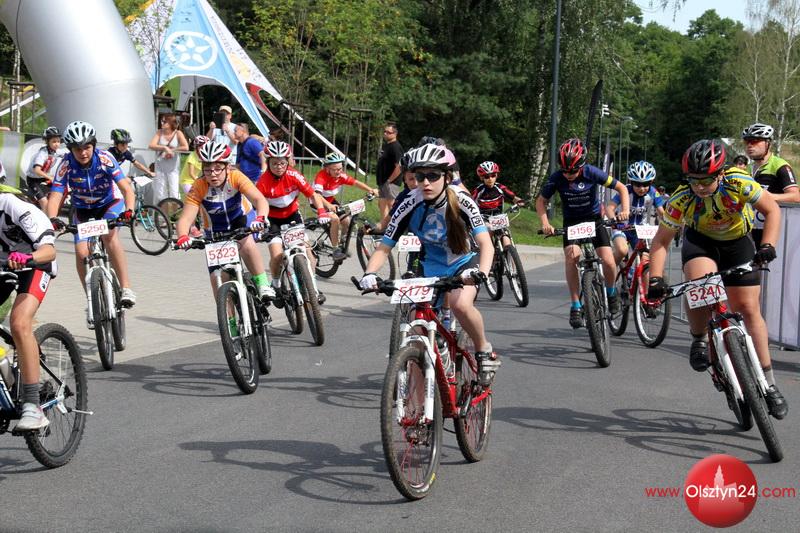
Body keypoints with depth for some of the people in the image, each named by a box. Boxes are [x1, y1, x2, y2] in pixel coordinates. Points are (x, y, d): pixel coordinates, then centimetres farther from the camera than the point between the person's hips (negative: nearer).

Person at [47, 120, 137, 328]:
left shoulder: (104, 159, -27)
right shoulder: (66, 165, -23)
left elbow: (127, 188, -32)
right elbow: (54, 197, -27)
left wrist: (129, 210, -51)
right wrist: (52, 219, -47)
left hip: (110, 204, -2)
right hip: (83, 210, 2)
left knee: (110, 235, -33)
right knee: (82, 253, -15)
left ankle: (126, 288, -30)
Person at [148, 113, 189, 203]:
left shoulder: (178, 133, -5)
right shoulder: (160, 132, 1)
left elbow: (185, 147, -18)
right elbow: (151, 146, -11)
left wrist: (172, 150, -14)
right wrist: (165, 148, -23)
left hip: (173, 168, -2)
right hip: (160, 166, 2)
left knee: (174, 193, -6)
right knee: (159, 193, 5)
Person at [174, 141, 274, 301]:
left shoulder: (236, 178, -28)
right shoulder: (198, 188, -26)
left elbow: (260, 199, -39)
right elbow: (185, 219, -32)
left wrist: (261, 218, -60)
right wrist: (183, 237, -54)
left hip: (243, 219, -1)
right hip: (216, 232, 2)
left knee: (246, 244, -36)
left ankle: (263, 284, -19)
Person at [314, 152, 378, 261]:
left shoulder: (341, 175, -14)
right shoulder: (321, 176, -31)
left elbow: (356, 182, -12)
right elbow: (317, 195, -44)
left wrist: (371, 190, -26)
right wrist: (329, 206, -60)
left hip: (331, 200, 6)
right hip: (319, 202, -6)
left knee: (346, 221, -8)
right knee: (335, 219, -28)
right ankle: (336, 250, -19)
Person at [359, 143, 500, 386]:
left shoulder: (461, 202, -23)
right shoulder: (411, 205, -19)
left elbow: (486, 243, -31)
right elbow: (384, 248, -14)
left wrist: (481, 272, -51)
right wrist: (369, 273, -34)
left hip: (463, 264, -2)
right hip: (430, 268, 3)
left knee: (461, 304, -34)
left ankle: (484, 351, -7)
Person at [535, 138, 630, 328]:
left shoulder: (592, 173, -20)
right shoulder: (557, 178, -17)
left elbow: (621, 188, -12)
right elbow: (541, 201, -4)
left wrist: (625, 210, -28)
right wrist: (545, 223, -20)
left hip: (594, 219, 0)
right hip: (571, 222, 0)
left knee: (608, 261, -17)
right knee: (571, 256, -27)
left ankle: (611, 292, 16)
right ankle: (575, 307, -18)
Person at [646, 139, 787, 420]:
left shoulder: (739, 185, -31)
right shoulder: (681, 200, -28)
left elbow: (772, 210, -24)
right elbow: (661, 241, -21)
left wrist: (768, 246, -40)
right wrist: (656, 278, -34)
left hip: (737, 242, 0)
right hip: (700, 241, 0)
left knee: (748, 309, -6)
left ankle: (768, 383, 2)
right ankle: (699, 339, -3)